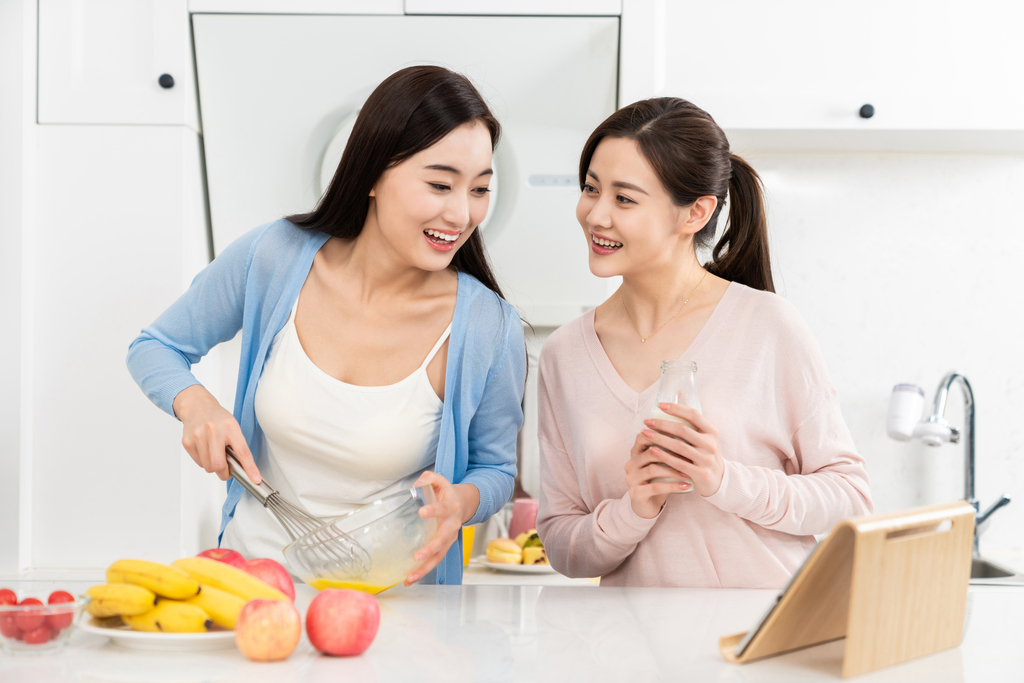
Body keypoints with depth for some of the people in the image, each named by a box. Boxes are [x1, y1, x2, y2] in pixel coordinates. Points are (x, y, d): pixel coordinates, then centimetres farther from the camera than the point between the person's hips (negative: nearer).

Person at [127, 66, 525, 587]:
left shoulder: (489, 328, -11)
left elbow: (494, 468, 7)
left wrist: (461, 500, -16)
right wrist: (196, 403, -12)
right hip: (252, 565, 1)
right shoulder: (274, 257, -7)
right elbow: (156, 349, 9)